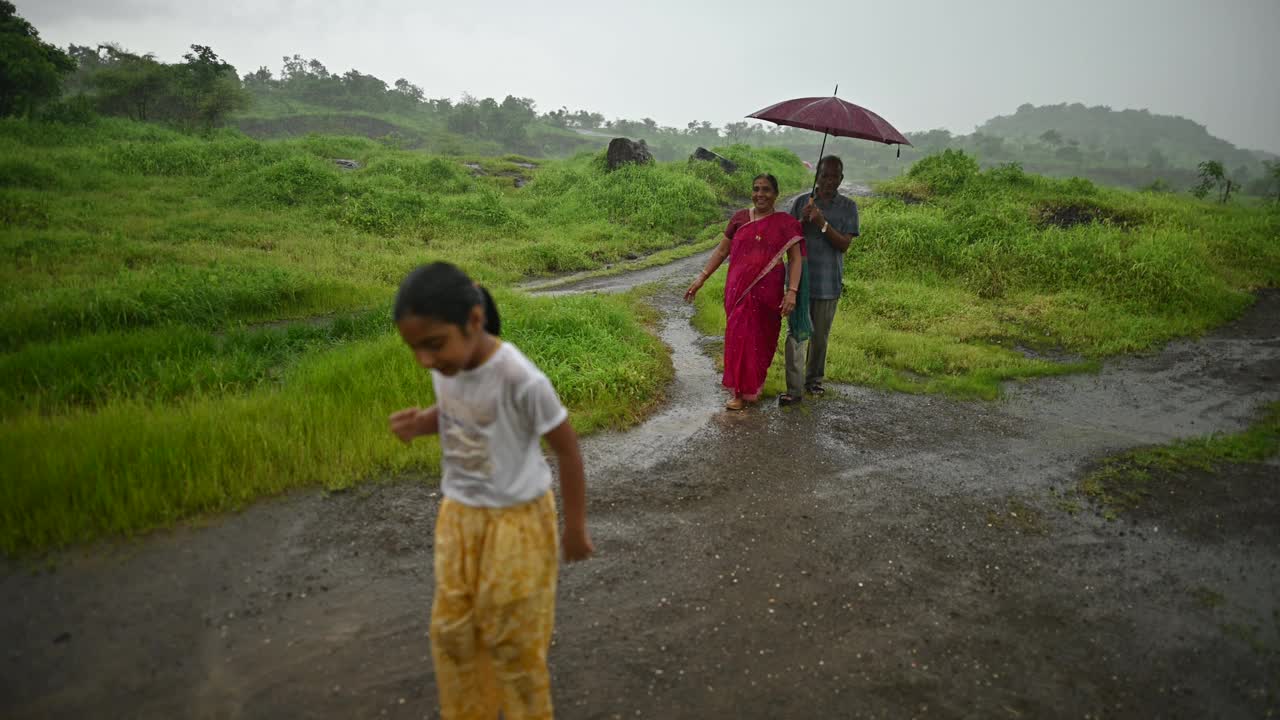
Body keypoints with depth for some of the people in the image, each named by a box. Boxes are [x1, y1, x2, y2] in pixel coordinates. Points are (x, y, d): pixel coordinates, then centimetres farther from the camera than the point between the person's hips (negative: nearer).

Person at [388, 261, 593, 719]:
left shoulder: (520, 380, -31)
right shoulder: (446, 365, -12)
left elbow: (566, 448, -18)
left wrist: (575, 526, -9)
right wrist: (420, 422, -13)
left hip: (515, 519, -6)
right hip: (459, 514, 6)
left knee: (510, 637, 11)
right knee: (451, 630, 18)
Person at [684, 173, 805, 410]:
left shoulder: (785, 223, 0)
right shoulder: (739, 218, 5)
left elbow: (795, 259, -3)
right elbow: (721, 251, 10)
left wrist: (792, 291, -14)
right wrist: (701, 278, 5)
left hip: (768, 291, -2)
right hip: (738, 289, 2)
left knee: (762, 338, 5)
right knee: (739, 337, 4)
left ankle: (754, 386, 21)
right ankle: (740, 391, 16)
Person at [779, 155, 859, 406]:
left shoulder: (848, 207, 3)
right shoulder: (800, 202, 5)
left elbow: (844, 244, -7)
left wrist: (823, 224, -21)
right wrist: (802, 220, -14)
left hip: (828, 282, 0)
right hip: (800, 278, 0)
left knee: (820, 335, 11)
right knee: (796, 333, -6)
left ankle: (814, 379, 29)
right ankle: (794, 388, -5)